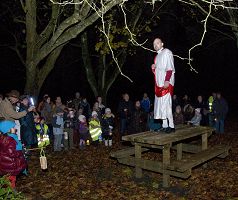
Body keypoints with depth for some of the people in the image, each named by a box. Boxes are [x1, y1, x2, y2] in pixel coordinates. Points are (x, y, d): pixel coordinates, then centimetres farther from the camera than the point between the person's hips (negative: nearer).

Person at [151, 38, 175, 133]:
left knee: (165, 104, -12)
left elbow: (170, 68, -13)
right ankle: (164, 125, 10)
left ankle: (171, 126, -8)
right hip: (159, 83, 8)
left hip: (166, 83, -8)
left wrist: (167, 81, -23)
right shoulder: (157, 56, 23)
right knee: (160, 104, 6)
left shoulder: (167, 52, -2)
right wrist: (153, 68, 8)